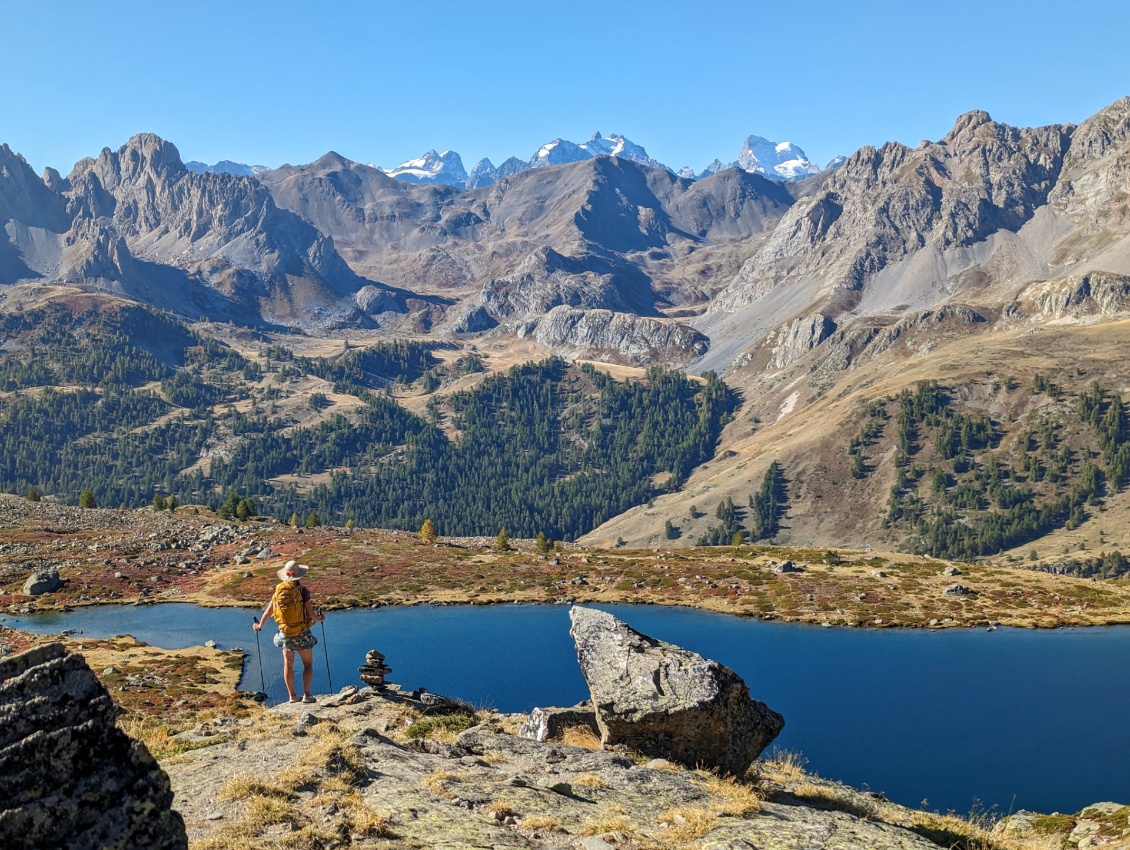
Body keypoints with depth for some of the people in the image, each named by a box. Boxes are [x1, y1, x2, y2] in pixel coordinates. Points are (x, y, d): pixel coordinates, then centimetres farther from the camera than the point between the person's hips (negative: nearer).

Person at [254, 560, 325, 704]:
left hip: (285, 634, 3)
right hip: (302, 634, -3)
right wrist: (319, 619, 7)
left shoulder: (278, 590, -4)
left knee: (288, 665, 14)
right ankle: (307, 694, 4)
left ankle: (292, 695, 18)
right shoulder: (302, 591, -15)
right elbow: (311, 614, -14)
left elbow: (268, 612, 4)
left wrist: (260, 625, 20)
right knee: (308, 664, 10)